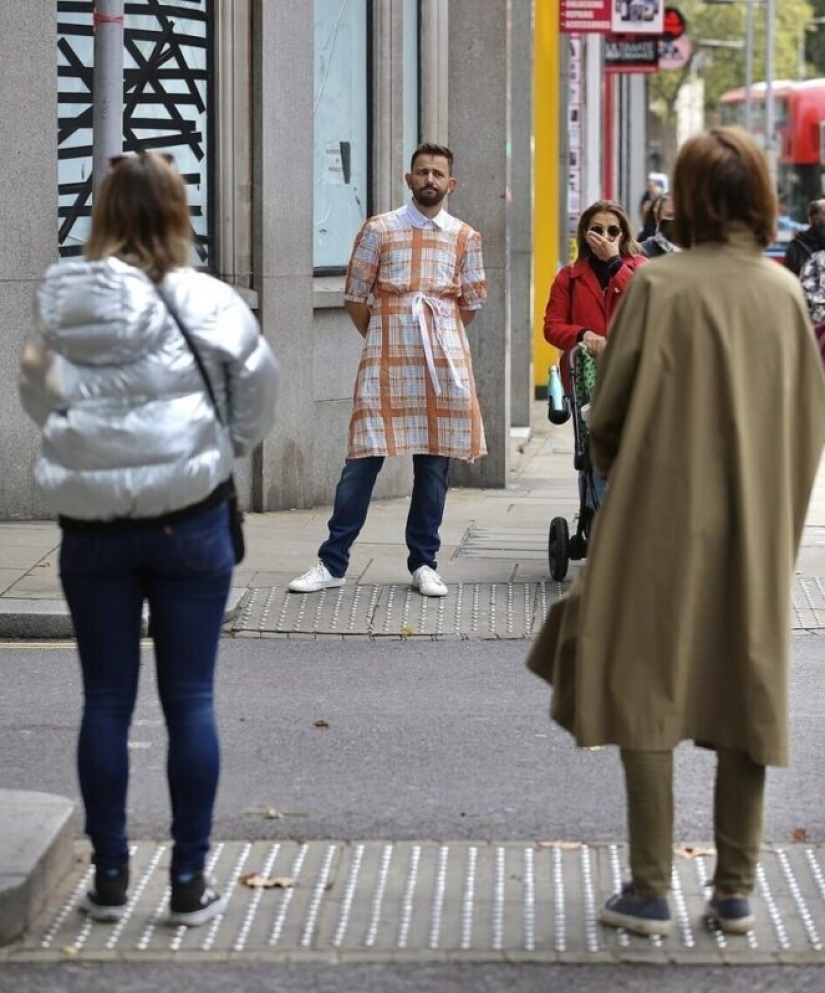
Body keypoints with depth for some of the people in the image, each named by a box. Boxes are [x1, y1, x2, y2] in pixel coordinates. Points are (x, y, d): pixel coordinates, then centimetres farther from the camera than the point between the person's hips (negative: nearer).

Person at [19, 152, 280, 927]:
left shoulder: (58, 307, -5)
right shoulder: (204, 304, -11)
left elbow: (36, 398, 5)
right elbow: (258, 389, 0)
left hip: (90, 525, 2)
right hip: (188, 518, -2)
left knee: (105, 700, 11)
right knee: (189, 700, 6)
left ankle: (109, 876, 16)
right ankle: (190, 881, 10)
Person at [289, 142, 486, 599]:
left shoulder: (465, 238, 8)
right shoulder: (379, 230, 2)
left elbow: (471, 304, 14)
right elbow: (355, 297, 5)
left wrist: (436, 338, 12)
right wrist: (382, 338, 8)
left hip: (444, 360, 2)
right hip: (386, 359, -2)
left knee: (435, 462, 5)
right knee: (363, 458, -4)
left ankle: (424, 563, 13)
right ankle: (332, 563, 1)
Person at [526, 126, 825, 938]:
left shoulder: (660, 285, -12)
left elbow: (607, 413, -7)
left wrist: (618, 473, 13)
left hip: (662, 522, -4)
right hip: (758, 534, 4)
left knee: (648, 692, 5)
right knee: (746, 701, 11)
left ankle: (650, 892, 5)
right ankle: (735, 891, 15)